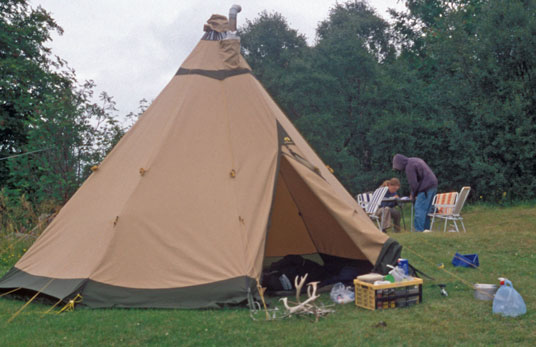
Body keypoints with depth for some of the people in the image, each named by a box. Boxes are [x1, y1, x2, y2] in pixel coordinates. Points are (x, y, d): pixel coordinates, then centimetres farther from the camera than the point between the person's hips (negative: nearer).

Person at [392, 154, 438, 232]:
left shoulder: (409, 167, -11)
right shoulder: (416, 160, 19)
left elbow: (413, 183, -13)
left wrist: (413, 195, 5)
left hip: (426, 188, -10)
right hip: (433, 185, 10)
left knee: (419, 209, -8)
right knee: (426, 209, 14)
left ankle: (419, 230, -11)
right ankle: (426, 228, 17)